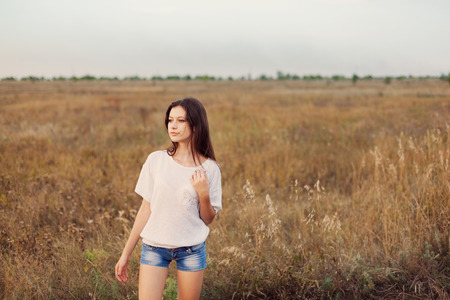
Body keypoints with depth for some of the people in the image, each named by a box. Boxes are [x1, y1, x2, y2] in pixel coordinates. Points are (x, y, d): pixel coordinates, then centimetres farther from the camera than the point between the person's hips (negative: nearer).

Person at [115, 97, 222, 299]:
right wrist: (126, 253, 3)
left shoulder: (209, 169, -3)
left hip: (191, 250, 0)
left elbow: (208, 219, 2)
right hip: (154, 247, 0)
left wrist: (204, 194, -17)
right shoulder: (156, 160, -3)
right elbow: (145, 210, 2)